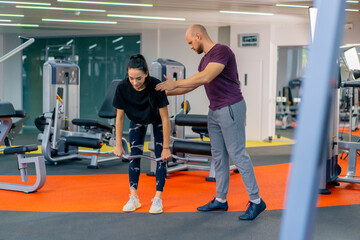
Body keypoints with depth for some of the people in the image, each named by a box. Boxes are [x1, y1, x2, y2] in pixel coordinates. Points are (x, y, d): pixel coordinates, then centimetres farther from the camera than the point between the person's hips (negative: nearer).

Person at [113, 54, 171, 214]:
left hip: (156, 120, -2)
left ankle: (158, 199, -2)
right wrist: (118, 145, -12)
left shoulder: (156, 86, -38)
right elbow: (120, 117, -17)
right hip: (137, 120, 2)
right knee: (134, 155, -1)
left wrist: (166, 147, -25)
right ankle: (134, 198, 8)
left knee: (160, 156, -8)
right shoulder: (122, 88, -31)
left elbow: (165, 119, -29)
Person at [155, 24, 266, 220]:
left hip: (231, 108, -10)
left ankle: (256, 201, -1)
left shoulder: (222, 51, -14)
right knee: (218, 156, 11)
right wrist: (166, 92, 21)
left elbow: (205, 77, -25)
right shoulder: (205, 60, 16)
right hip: (215, 111, 10)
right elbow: (192, 85, 24)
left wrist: (175, 84, -19)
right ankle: (221, 200, 20)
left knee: (237, 154, -8)